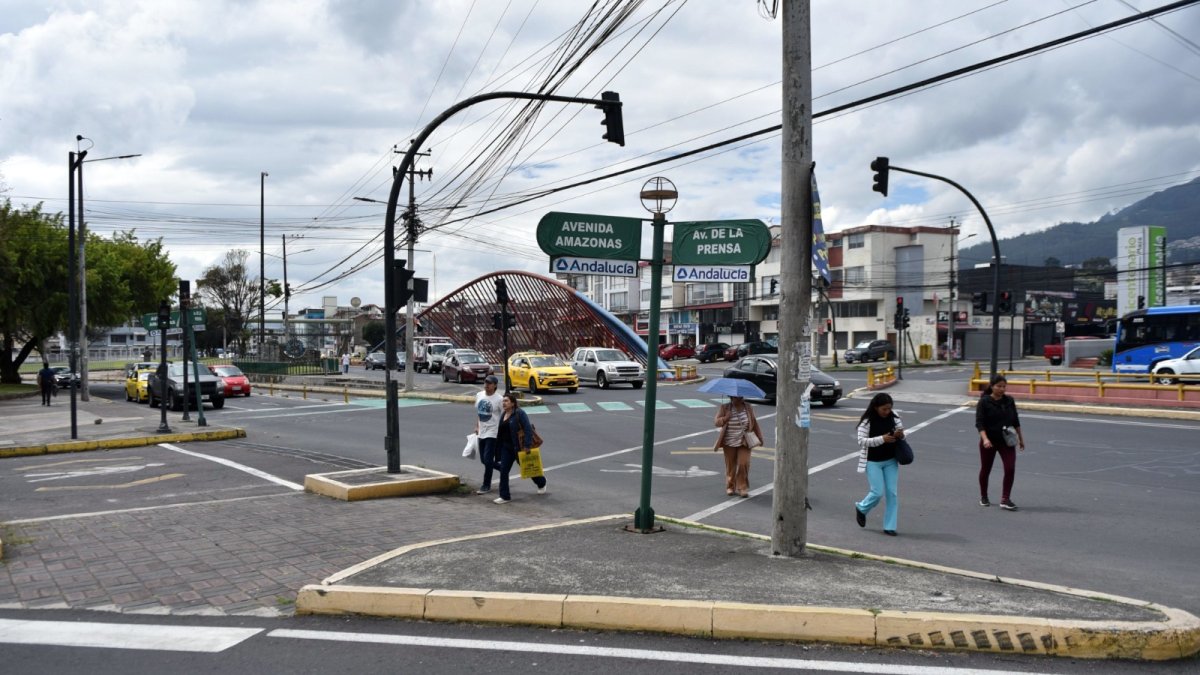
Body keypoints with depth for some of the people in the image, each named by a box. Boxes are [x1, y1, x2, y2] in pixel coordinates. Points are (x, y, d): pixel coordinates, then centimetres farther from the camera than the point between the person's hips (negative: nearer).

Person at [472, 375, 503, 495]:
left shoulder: (498, 399, -14)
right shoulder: (479, 395, 5)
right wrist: (477, 426, 17)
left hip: (492, 433, -7)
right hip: (481, 432, 7)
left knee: (487, 459, -9)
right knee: (483, 460, 13)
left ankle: (486, 485, 3)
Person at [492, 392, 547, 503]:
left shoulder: (519, 413, -16)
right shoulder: (504, 415, 8)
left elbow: (528, 429, -20)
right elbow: (501, 433, 14)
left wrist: (527, 445, -25)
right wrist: (499, 449, 14)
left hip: (519, 447, -7)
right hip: (506, 447, 7)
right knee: (503, 470, -3)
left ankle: (541, 483, 40)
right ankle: (505, 496, 2)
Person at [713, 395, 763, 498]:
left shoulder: (748, 407, 2)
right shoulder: (724, 407, -3)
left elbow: (754, 423, 9)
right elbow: (717, 422, -6)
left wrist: (759, 437, 9)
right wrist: (726, 417, -22)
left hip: (744, 443, 0)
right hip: (729, 443, 0)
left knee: (743, 464, -9)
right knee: (730, 465, 6)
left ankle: (742, 488, 1)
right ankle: (730, 487, 22)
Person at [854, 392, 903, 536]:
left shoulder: (893, 417, -2)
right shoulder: (867, 421, -14)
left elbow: (901, 431, 10)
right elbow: (862, 440, -17)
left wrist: (900, 435, -16)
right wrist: (882, 439, -27)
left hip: (890, 460, 4)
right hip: (873, 462, -4)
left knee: (892, 493, 1)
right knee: (878, 492, -7)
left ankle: (889, 526, 10)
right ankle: (862, 508, 25)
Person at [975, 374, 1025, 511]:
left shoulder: (1009, 401, 2)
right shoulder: (984, 402, -11)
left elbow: (1015, 421, 13)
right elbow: (979, 423, -17)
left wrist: (1020, 438, 15)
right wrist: (985, 439, -29)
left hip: (1007, 441, 3)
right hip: (989, 441, -3)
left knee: (1010, 469, -11)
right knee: (985, 469, 10)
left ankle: (1005, 500, -6)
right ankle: (983, 497, 30)